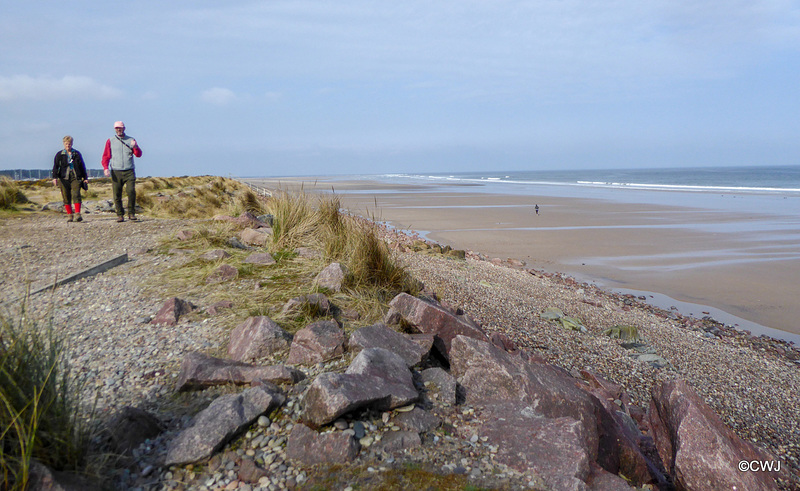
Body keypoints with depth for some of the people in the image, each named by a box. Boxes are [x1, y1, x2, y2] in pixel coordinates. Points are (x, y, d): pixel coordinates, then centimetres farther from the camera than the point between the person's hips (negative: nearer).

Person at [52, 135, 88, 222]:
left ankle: (77, 214, -18)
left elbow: (82, 166, 17)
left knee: (76, 195, -14)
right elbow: (55, 166, 7)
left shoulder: (77, 154, 13)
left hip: (75, 178, -1)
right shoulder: (59, 155, 10)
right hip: (64, 178, 1)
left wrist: (85, 178, 13)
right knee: (66, 197, 1)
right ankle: (69, 215, 8)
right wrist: (54, 177, -6)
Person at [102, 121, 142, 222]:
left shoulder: (131, 140, 13)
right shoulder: (110, 141, 14)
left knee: (131, 191, -15)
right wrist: (105, 168, -5)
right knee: (117, 195, -2)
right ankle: (120, 215, 7)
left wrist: (135, 147, -17)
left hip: (129, 172, -1)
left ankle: (131, 213, -5)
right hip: (116, 172, 1)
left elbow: (138, 154, 5)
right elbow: (106, 156, 11)